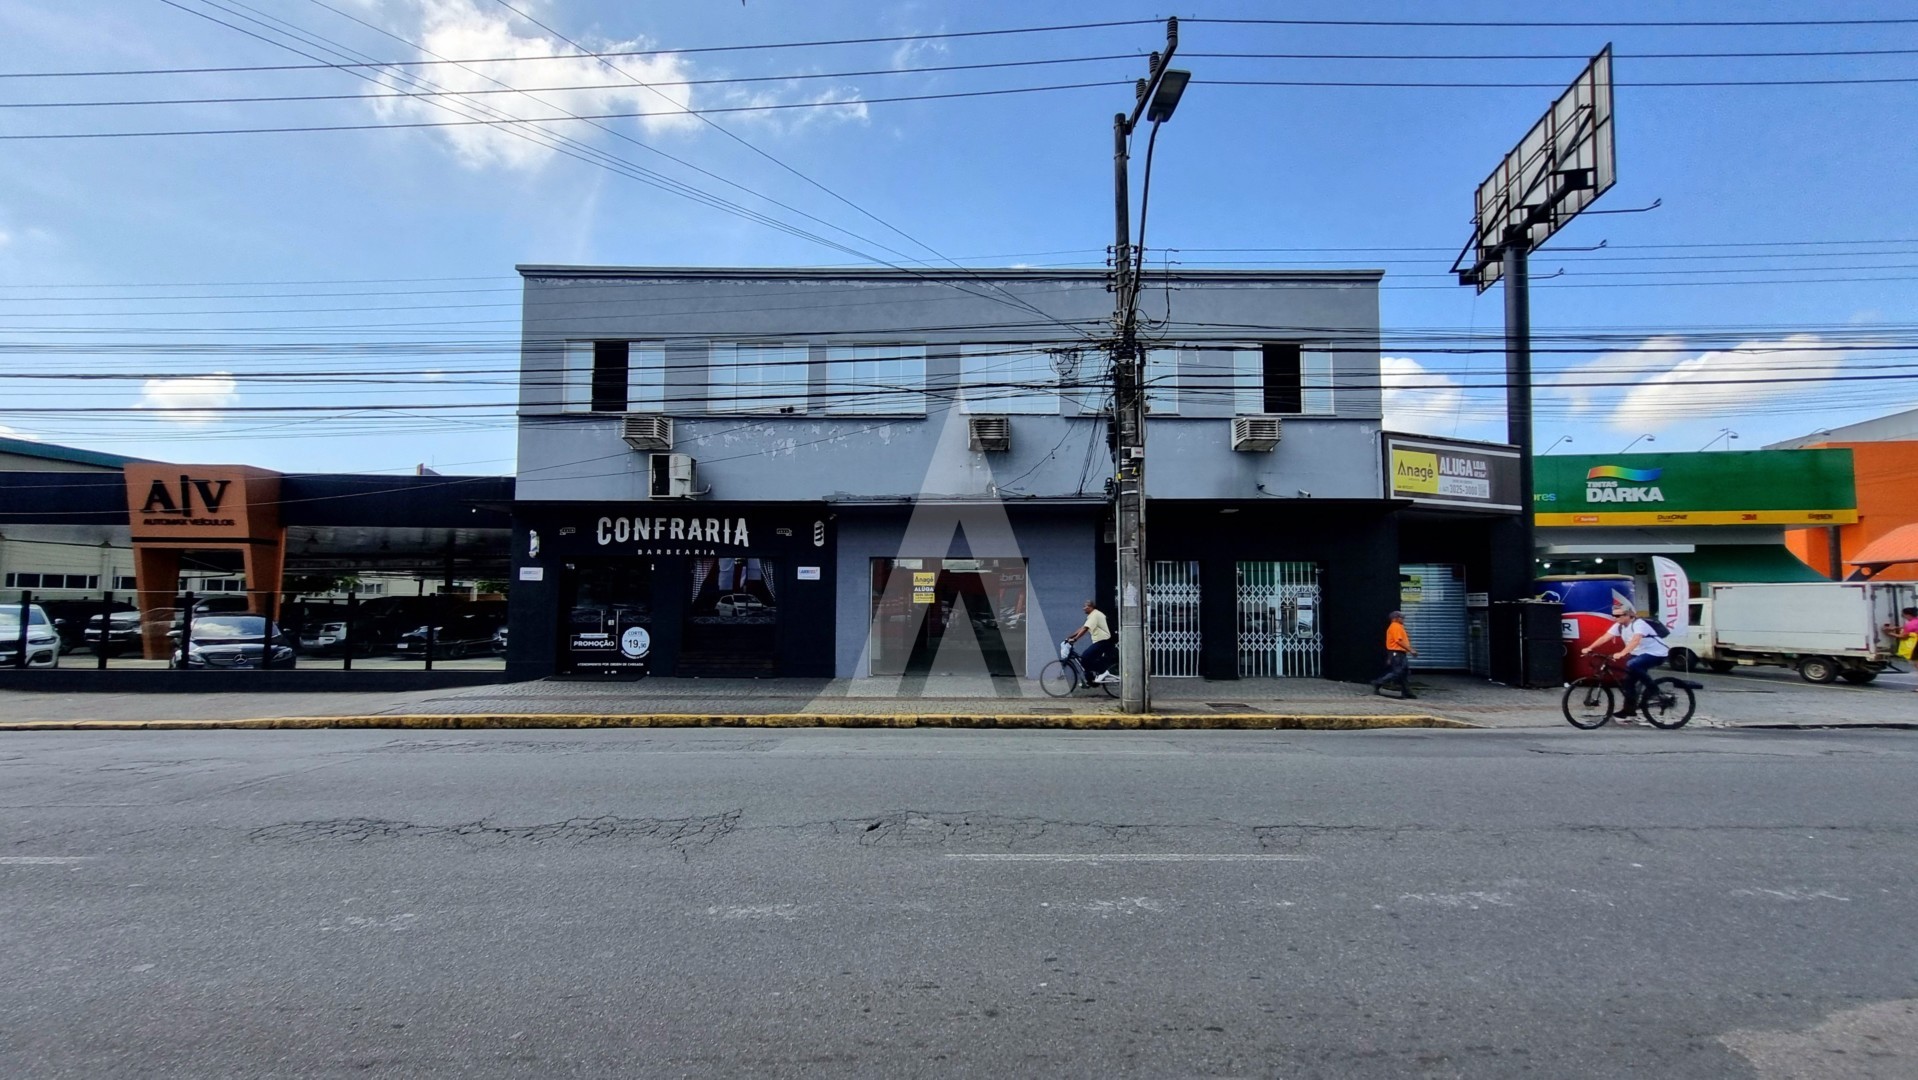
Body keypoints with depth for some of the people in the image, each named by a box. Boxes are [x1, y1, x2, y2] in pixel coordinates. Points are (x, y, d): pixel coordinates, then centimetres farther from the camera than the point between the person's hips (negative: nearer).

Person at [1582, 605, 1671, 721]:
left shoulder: (1639, 624, -26)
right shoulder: (1619, 626, -3)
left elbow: (1635, 640, -43)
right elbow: (1605, 637, -9)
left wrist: (1621, 653, -56)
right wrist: (1589, 648, -22)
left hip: (1656, 654, -8)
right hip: (1639, 654, 8)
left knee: (1631, 665, -32)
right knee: (1629, 679, 4)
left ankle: (1652, 688, -11)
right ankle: (1629, 710, 15)